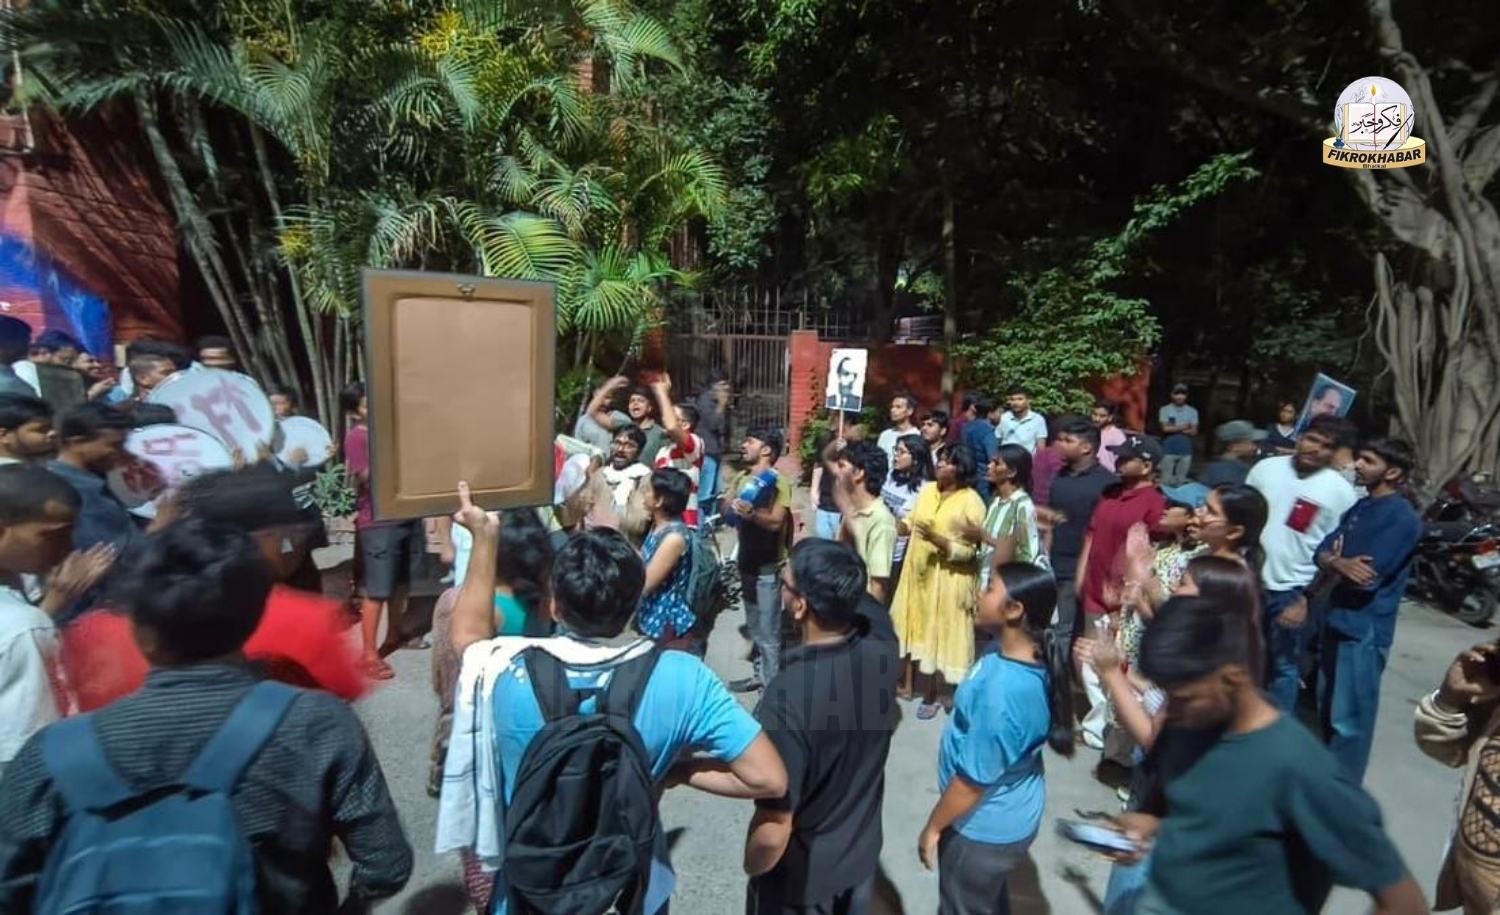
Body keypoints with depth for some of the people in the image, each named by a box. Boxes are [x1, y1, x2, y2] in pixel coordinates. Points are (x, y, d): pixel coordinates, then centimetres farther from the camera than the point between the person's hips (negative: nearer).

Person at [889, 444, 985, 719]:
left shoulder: (971, 502, -16)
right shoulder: (927, 490, 3)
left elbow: (969, 551, -18)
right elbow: (912, 522, 13)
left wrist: (937, 539, -30)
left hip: (946, 578, -6)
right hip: (917, 570, 6)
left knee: (939, 633, 7)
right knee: (911, 627, 15)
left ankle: (932, 695, 25)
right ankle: (906, 685, 33)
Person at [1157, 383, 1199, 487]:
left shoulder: (1192, 411, 7)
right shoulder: (1165, 410, 0)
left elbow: (1194, 431, 1)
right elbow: (1165, 428, -9)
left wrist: (1174, 429, -8)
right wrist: (1183, 427, -6)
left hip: (1186, 450, 2)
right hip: (1169, 449, -2)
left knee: (1181, 479, 8)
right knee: (1166, 479, -2)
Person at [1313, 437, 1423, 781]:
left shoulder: (1403, 519, -15)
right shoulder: (1360, 506, 9)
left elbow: (1367, 576, -20)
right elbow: (1323, 553, 4)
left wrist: (1335, 563, -3)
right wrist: (1340, 563, -17)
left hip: (1365, 629, -8)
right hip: (1336, 618, 8)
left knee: (1349, 718, 2)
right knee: (1327, 708, 21)